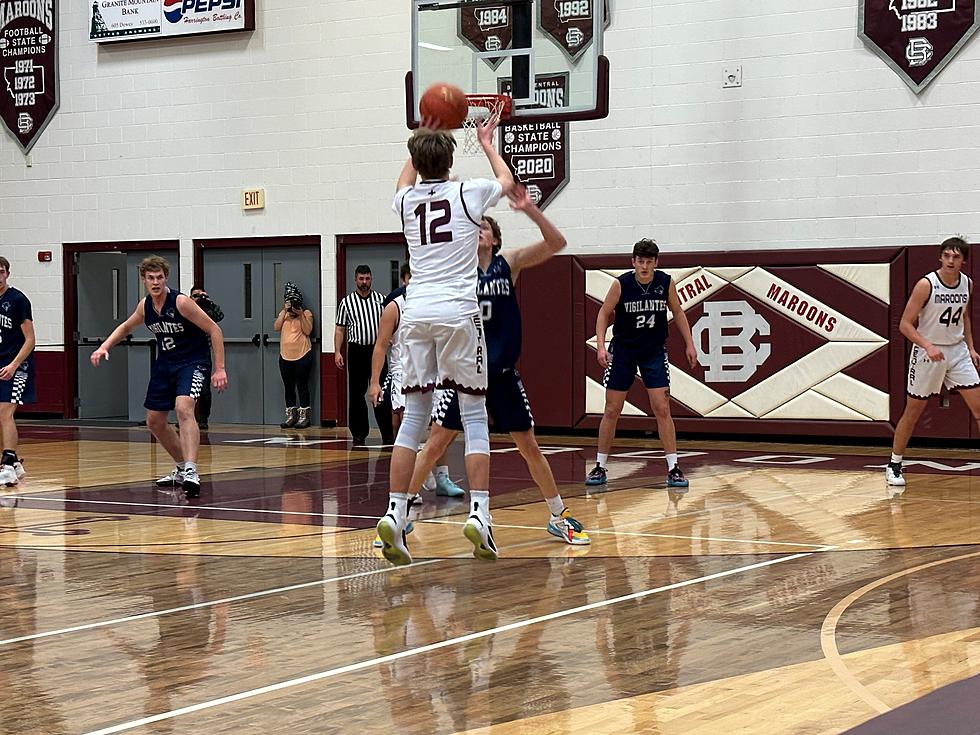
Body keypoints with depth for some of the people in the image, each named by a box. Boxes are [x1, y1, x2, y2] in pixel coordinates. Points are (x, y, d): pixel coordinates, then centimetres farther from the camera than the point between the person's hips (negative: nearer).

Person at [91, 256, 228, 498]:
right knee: (154, 421, 12)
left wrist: (219, 369, -22)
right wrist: (104, 347, 7)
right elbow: (126, 327, 22)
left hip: (193, 362, -8)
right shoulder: (145, 306, 0)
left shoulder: (181, 302, -20)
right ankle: (182, 469, 31)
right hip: (165, 363, 8)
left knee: (183, 408, -31)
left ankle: (191, 472, -38)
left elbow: (214, 330, -18)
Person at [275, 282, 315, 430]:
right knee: (288, 387, 7)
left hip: (302, 356, -5)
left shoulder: (306, 313, 2)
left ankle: (304, 417, 1)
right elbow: (277, 327, -3)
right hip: (285, 356, 5)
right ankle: (291, 416, 13)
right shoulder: (283, 314, 14)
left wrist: (301, 315, -16)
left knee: (302, 386, -3)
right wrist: (284, 311, -9)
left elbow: (308, 331, -11)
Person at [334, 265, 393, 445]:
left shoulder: (380, 299, 9)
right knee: (356, 393, 4)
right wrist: (337, 352, -4)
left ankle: (387, 434, -4)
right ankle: (359, 433, 12)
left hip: (377, 350, 0)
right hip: (356, 351, 0)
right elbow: (340, 329, 6)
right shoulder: (346, 302, 6)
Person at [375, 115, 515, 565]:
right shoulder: (468, 193, 2)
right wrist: (486, 143, 41)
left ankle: (395, 513, -2)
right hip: (459, 312, -3)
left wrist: (421, 143, 47)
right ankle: (479, 514, -8)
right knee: (474, 415, 2)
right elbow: (507, 181, 26)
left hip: (417, 310, 3)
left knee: (413, 417, 7)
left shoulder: (406, 201, 10)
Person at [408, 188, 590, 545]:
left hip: (502, 372, 1)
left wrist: (530, 210, -22)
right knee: (434, 445, -4)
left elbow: (557, 243, -8)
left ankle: (560, 517, 21)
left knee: (530, 448, 8)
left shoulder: (509, 262, 2)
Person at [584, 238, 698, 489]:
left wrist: (689, 344, 5)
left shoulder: (666, 283, -9)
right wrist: (600, 346, -16)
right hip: (623, 351, -1)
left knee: (662, 409, -6)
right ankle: (600, 467, 14)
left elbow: (677, 312, 7)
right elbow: (604, 313, -5)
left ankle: (673, 468, 0)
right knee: (611, 411, 3)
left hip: (654, 352, 1)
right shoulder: (621, 284, -15)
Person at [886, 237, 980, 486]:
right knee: (912, 412, 4)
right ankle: (894, 465, 18)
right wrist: (928, 346, -28)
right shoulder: (926, 285, -17)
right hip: (927, 353, -5)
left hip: (957, 351, 5)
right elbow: (905, 325, -16)